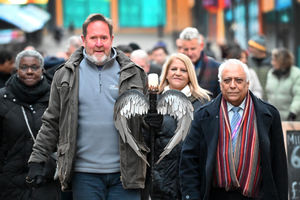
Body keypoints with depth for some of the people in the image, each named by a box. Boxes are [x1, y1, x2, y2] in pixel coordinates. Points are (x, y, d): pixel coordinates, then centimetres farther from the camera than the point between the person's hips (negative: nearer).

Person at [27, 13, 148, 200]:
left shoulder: (133, 73, 6)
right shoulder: (66, 75, 6)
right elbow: (52, 122, 10)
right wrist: (37, 159, 3)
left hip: (124, 172, 0)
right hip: (85, 173, 0)